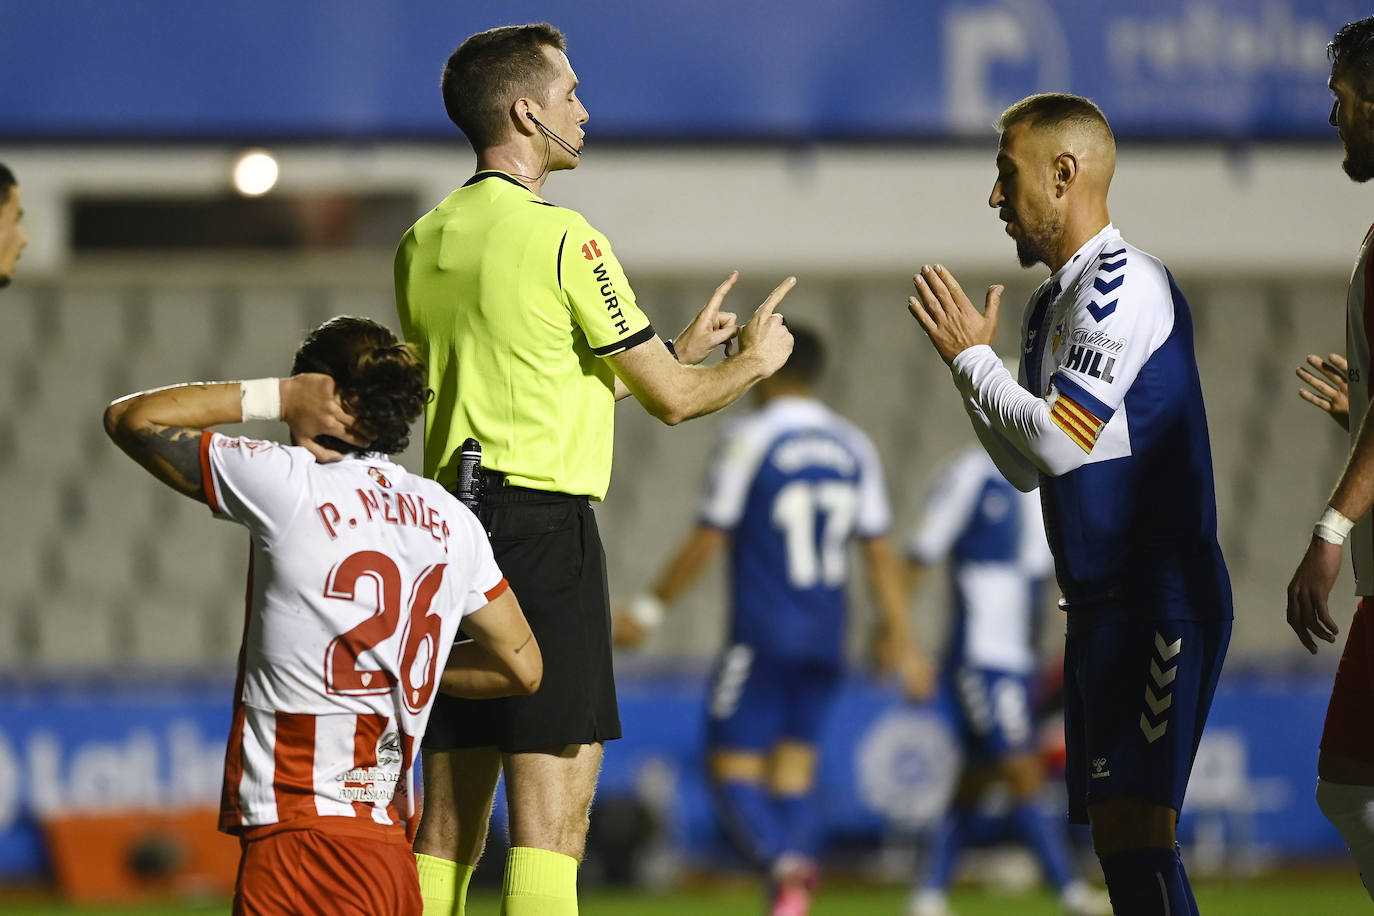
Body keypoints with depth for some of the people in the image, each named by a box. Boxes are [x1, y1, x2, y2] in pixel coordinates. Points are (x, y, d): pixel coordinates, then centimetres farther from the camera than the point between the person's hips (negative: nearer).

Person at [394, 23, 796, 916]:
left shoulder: (423, 244, 14)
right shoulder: (561, 239, -10)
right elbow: (671, 398, -5)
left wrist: (683, 347, 28)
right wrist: (755, 359, 16)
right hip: (545, 526, -8)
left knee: (448, 828, 8)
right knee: (552, 818, -9)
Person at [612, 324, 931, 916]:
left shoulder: (748, 439, -8)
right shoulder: (854, 447, 8)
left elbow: (707, 541, -8)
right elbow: (880, 552, 8)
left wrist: (649, 610, 3)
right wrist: (901, 643, 12)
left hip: (762, 638, -6)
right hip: (825, 641, 6)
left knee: (732, 769, -3)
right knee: (793, 767, 11)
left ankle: (784, 865, -28)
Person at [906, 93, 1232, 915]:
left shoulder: (1125, 283, -13)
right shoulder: (1052, 304, 18)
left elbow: (1060, 440, -20)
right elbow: (1027, 468, 20)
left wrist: (972, 357, -6)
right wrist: (968, 356, 10)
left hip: (1159, 597, -10)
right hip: (1103, 603, 10)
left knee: (1135, 824, -17)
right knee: (1114, 831, 8)